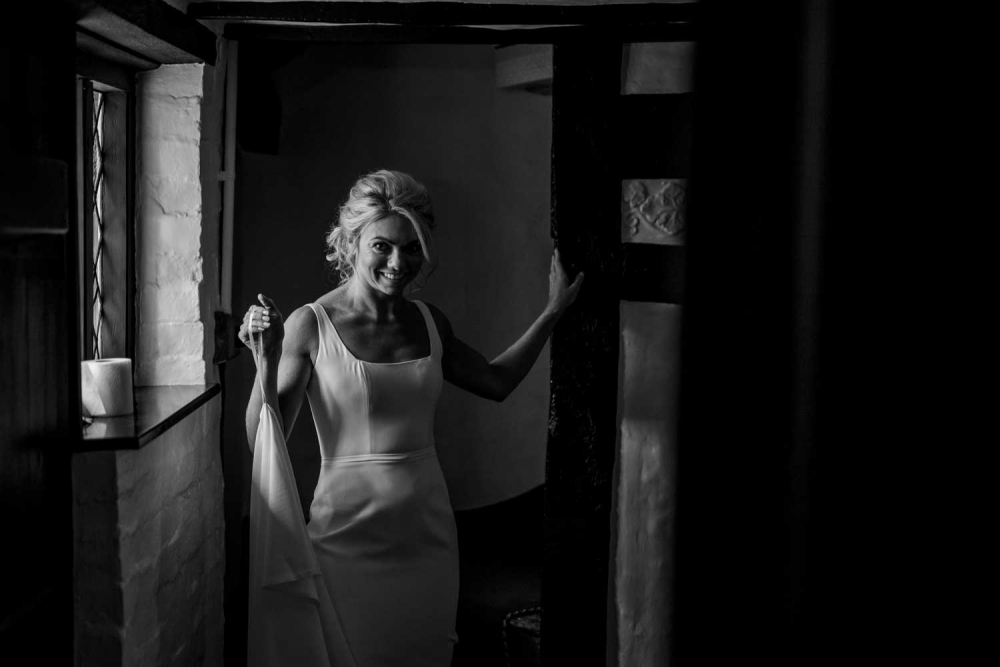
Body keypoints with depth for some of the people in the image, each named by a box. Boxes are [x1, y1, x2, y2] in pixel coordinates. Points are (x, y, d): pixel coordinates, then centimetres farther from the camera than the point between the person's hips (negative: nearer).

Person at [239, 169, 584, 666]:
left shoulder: (428, 322, 4)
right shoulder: (311, 325, -10)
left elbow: (496, 381, 19)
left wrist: (552, 312, 18)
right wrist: (267, 361, -26)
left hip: (428, 529, 5)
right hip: (351, 536, -4)